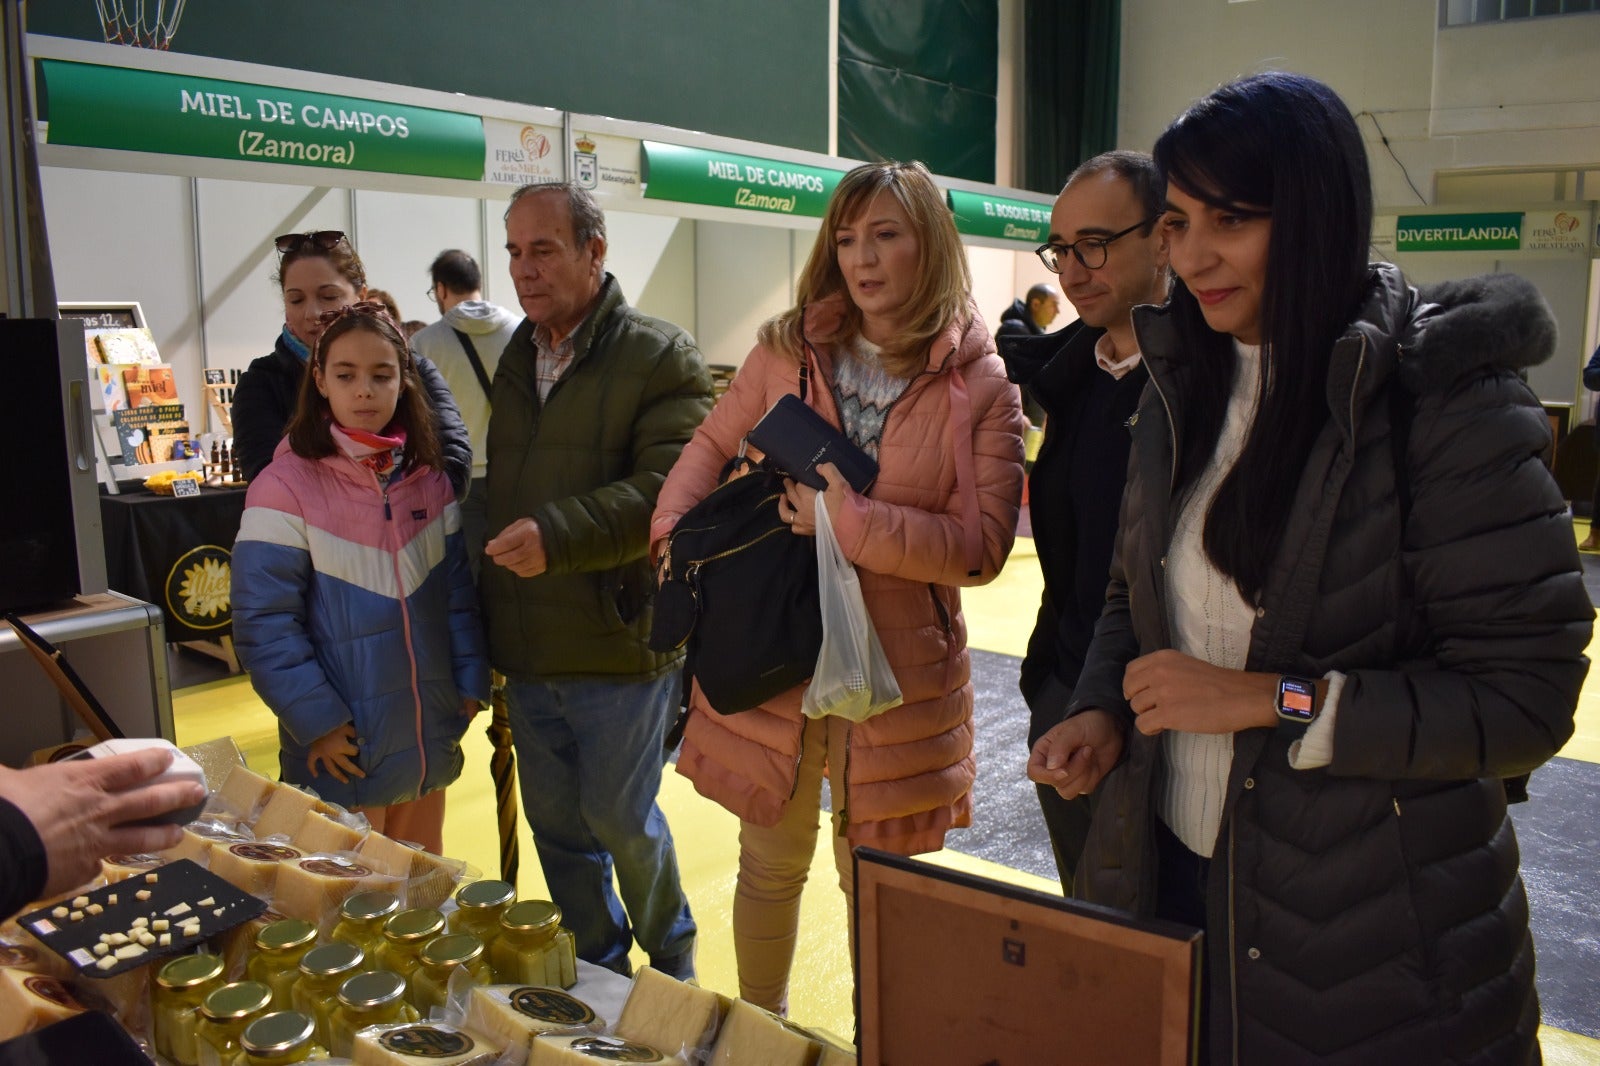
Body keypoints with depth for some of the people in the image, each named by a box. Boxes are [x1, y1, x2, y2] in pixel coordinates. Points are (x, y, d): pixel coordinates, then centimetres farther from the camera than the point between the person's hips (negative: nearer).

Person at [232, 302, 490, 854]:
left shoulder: (429, 478, 4)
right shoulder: (287, 485, -11)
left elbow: (460, 588, 7)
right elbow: (264, 623, -13)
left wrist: (470, 683, -1)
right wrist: (317, 721, -15)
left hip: (429, 742, 5)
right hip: (343, 749, -5)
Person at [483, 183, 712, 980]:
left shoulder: (660, 357, -10)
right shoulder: (514, 362, 13)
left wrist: (558, 536, -31)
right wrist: (491, 629, 16)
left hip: (619, 647, -7)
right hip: (527, 652, 7)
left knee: (619, 820, 6)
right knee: (556, 824, 16)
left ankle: (670, 956, 34)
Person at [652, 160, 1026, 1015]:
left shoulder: (981, 387, -6)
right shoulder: (787, 350, 2)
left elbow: (982, 546, -12)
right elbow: (712, 447, 13)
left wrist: (855, 520, -23)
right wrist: (675, 529, -5)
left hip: (895, 675, -2)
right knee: (770, 864, 19)